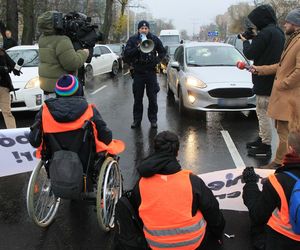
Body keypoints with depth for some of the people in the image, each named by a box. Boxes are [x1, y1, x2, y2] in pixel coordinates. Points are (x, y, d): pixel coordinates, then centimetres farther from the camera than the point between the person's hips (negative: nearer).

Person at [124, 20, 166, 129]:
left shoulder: (154, 39, 4)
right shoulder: (132, 40, 1)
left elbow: (162, 51, 16)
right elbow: (126, 54, -8)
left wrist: (157, 60, 0)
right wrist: (137, 48, -21)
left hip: (151, 72, 0)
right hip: (138, 72, 0)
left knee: (152, 98, 4)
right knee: (137, 98, 5)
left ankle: (153, 120, 14)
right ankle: (137, 120, 14)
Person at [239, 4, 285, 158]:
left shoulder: (265, 33, -18)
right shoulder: (278, 32, 13)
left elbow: (250, 54, -15)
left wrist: (246, 41, 3)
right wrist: (254, 39, 12)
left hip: (265, 80, -10)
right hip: (272, 80, 10)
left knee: (263, 113, -4)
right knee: (262, 111, 20)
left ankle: (266, 147, 1)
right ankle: (262, 139, 32)